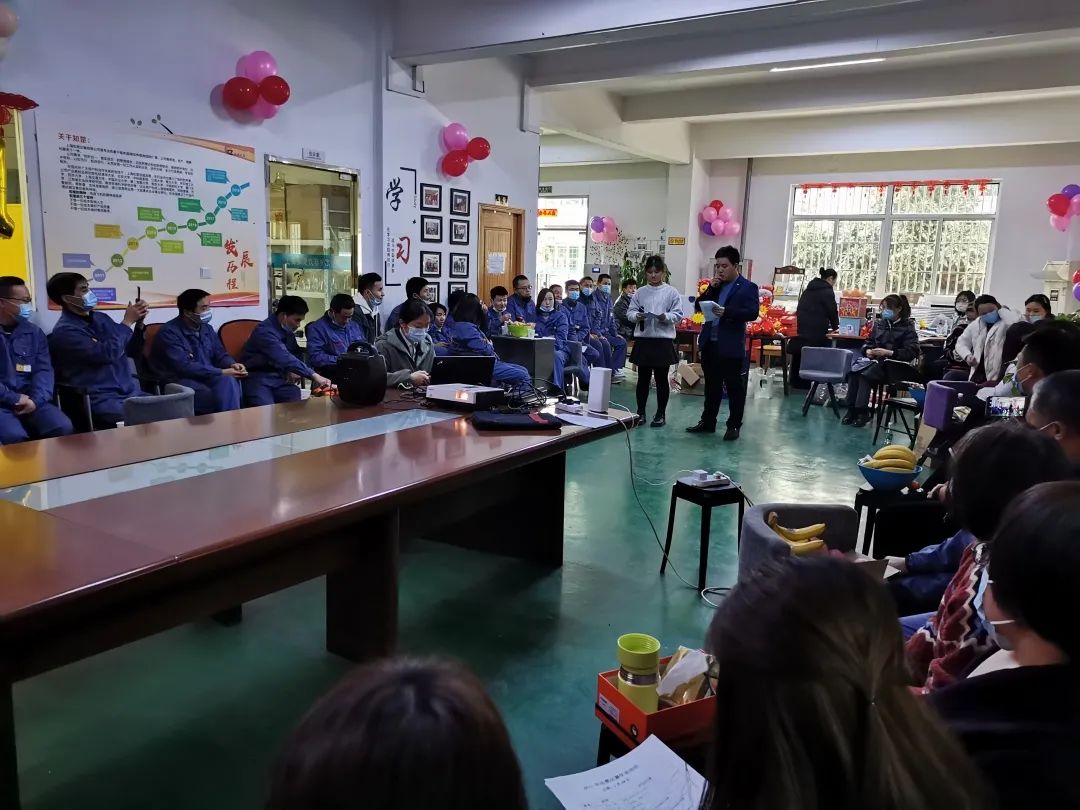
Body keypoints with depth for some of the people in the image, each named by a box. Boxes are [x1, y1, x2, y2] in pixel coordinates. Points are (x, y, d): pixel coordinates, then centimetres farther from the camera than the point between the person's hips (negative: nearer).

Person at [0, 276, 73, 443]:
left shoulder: (34, 333, 14)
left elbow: (44, 370, 4)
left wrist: (35, 399, -13)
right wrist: (14, 398, -14)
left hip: (30, 400, 3)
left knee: (63, 428, -23)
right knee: (14, 436, -32)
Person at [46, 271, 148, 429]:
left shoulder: (101, 318, 15)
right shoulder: (64, 331, -6)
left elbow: (133, 352, 17)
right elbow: (107, 354, -19)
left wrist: (139, 323, 1)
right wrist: (127, 322, -8)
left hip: (130, 391, 7)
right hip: (100, 399, -7)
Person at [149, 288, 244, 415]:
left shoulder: (206, 328, 11)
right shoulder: (169, 332, -12)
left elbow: (220, 355, 14)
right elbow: (184, 367, -21)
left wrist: (232, 365, -11)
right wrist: (222, 372, -24)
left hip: (207, 377, 6)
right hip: (180, 381, -6)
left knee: (228, 381, -28)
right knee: (220, 398, -31)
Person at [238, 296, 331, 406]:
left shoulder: (288, 332, 10)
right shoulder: (265, 331, -18)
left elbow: (296, 354, 27)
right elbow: (284, 358, -31)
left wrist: (294, 370, 4)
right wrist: (314, 375, -38)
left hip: (278, 378, 7)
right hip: (257, 378, -7)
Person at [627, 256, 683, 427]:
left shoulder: (671, 292, 0)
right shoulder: (640, 292, 7)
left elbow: (678, 314, -3)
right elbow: (630, 312, 5)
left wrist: (666, 317, -21)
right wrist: (637, 316, -15)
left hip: (663, 340, -2)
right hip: (643, 339, 2)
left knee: (661, 378, 6)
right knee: (643, 377, 8)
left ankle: (661, 414, 16)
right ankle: (640, 412, 17)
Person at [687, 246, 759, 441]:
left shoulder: (748, 287, -4)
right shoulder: (715, 285, 14)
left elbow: (752, 313, -16)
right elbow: (698, 306, 10)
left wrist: (727, 312, -27)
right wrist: (711, 288, -2)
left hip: (731, 346, -6)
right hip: (710, 343, 6)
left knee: (735, 388, 3)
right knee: (711, 386, 15)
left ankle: (734, 426, 11)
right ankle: (707, 422, 25)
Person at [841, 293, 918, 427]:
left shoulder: (907, 327, 0)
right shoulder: (879, 323, 17)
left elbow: (912, 352, -9)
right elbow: (868, 342, 23)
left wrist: (888, 352, -19)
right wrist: (868, 350, -2)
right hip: (873, 358, 5)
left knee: (865, 375, -32)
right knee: (853, 371, -26)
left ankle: (862, 412, -25)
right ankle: (851, 409, -25)